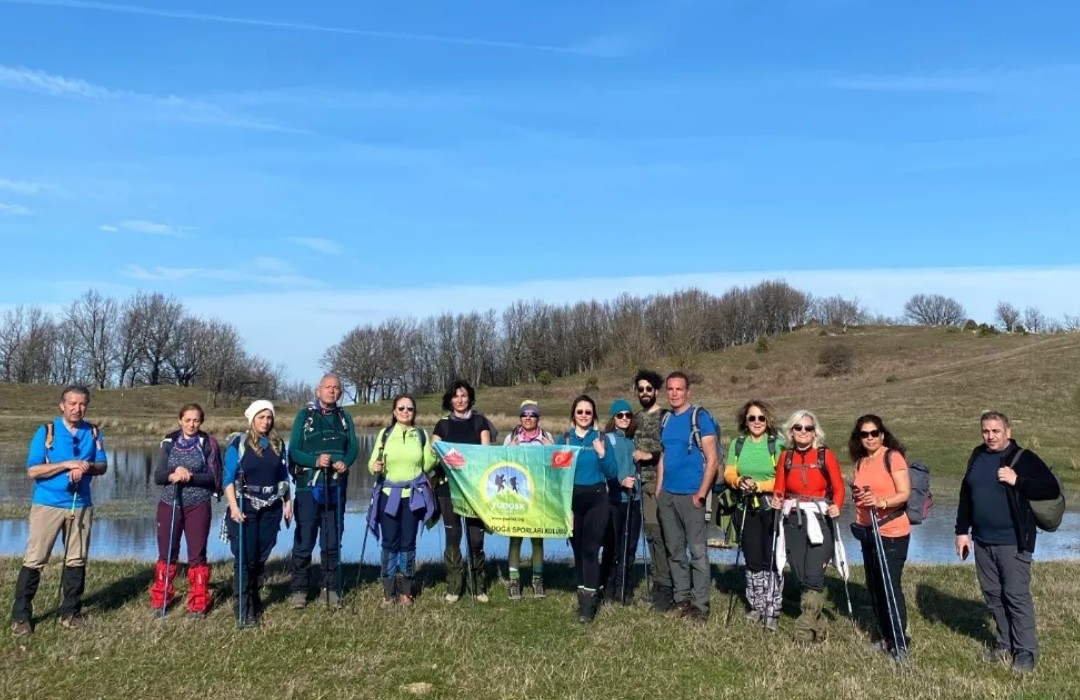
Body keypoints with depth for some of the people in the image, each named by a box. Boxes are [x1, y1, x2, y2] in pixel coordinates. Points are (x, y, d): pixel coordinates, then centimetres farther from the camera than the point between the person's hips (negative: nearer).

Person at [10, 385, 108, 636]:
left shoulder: (93, 432, 3)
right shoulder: (46, 431, -7)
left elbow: (103, 466, 7)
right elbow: (32, 470, -11)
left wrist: (88, 467, -14)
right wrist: (67, 464, -20)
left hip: (81, 505, 3)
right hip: (47, 504, -3)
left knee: (76, 560, 9)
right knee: (34, 560, -1)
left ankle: (71, 612, 19)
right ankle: (21, 616, 8)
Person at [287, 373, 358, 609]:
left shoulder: (344, 417, 10)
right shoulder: (305, 415, 1)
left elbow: (353, 447, 4)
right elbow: (293, 450, -6)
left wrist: (345, 463, -17)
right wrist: (315, 461, -23)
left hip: (336, 487, 3)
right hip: (309, 486, -3)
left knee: (332, 541, 10)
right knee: (304, 540, -1)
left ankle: (330, 587, 20)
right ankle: (299, 589, 10)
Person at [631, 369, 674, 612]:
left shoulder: (665, 416, -4)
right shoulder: (637, 417, 16)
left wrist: (650, 455, -14)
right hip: (644, 482, 7)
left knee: (661, 533, -11)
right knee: (650, 531, 10)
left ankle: (666, 587, -7)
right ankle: (657, 582, 18)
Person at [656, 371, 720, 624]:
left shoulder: (700, 417, -7)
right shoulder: (666, 420, 12)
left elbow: (712, 459, -11)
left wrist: (701, 493, -15)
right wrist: (658, 489, 12)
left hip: (690, 495, -7)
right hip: (667, 495, 7)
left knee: (697, 551, -2)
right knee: (674, 550, 12)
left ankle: (700, 605, 6)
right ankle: (682, 600, 22)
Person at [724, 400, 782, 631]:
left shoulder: (777, 444, -5)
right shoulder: (738, 444, 9)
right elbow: (729, 473, 5)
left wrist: (758, 485, -19)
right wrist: (739, 481, -16)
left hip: (772, 509, -4)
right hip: (746, 509, 4)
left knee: (771, 560, -5)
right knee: (752, 560, 11)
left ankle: (772, 611, 5)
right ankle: (756, 606, 24)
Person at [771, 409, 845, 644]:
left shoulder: (825, 455, -1)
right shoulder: (786, 456, 9)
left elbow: (838, 487, -2)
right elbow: (779, 488, 10)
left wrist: (836, 506, -19)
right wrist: (776, 499, -10)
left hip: (819, 520, -3)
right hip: (793, 521, 4)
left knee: (813, 576, -12)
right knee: (800, 576, 4)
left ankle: (806, 629, -4)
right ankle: (817, 624, 20)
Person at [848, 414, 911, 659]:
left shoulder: (893, 457, -10)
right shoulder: (860, 462, 11)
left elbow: (905, 493, -17)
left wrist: (881, 502, -33)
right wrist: (857, 496, -2)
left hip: (893, 533, -7)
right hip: (868, 531, 7)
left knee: (891, 586, -6)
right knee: (874, 585, 13)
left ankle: (900, 641, 4)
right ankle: (884, 633, 26)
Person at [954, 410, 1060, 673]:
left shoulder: (1024, 458, -8)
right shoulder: (977, 457, 9)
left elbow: (1052, 489, -14)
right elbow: (966, 496, 15)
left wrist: (1018, 481, -24)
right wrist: (962, 531, 12)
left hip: (1013, 542, -6)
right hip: (982, 541, 6)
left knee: (1017, 596, -3)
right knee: (993, 595, 12)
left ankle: (1026, 651, 8)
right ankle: (1005, 644, 25)